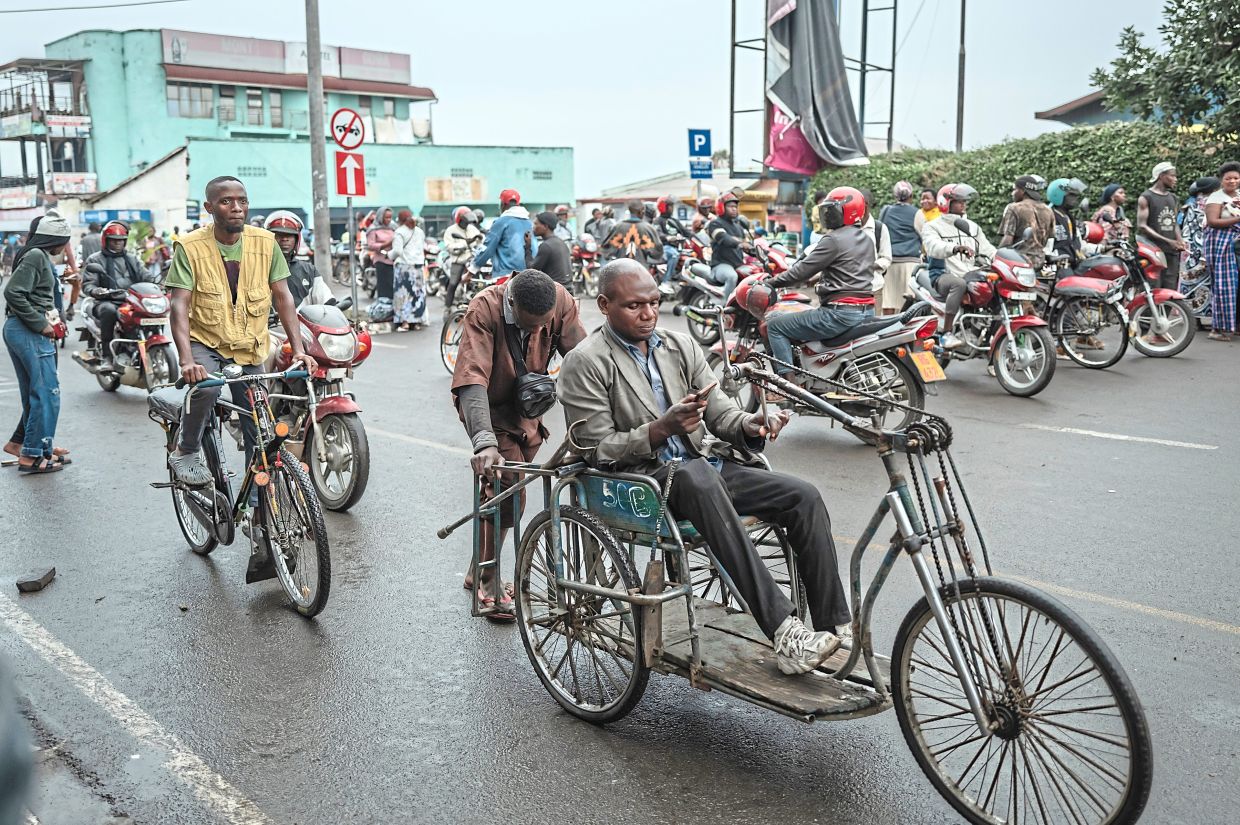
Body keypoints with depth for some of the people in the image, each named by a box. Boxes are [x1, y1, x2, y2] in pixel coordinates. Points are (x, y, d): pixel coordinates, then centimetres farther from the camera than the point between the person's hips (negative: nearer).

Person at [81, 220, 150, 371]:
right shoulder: (95, 260, 11)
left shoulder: (132, 259, 23)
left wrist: (157, 283, -9)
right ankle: (106, 356, -33)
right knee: (109, 311, -39)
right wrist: (95, 291, -21)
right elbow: (87, 284, 3)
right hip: (107, 301, -3)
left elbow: (146, 276, 15)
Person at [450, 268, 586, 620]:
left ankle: (479, 573, 32)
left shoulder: (561, 301, -22)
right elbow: (472, 380, -39)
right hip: (490, 407, -4)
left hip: (528, 407, 4)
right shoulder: (484, 310, -31)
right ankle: (490, 585, 0)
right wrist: (484, 443, -51)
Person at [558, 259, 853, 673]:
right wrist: (661, 429, -22)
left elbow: (719, 409, 11)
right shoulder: (585, 363, -3)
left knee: (803, 495, -14)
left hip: (704, 466, 6)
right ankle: (783, 631, -42)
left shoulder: (680, 345, 14)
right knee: (697, 474, -40)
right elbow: (597, 451, -8)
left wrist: (749, 424, -12)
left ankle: (835, 627, -9)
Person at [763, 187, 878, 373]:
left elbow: (802, 270, -13)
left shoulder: (834, 240, -12)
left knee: (775, 326, -3)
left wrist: (770, 283, -5)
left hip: (841, 313, -10)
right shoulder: (866, 239, 15)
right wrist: (820, 277, 32)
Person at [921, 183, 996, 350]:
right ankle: (947, 334, -36)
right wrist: (956, 248, -37)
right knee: (959, 284, -39)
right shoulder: (932, 226, 4)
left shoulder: (972, 227, 24)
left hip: (970, 274, 6)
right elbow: (934, 247, -18)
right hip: (943, 275, -6)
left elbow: (988, 249, 16)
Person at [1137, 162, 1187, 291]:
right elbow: (1142, 226, -10)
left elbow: (1174, 223, 23)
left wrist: (1180, 241, 2)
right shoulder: (1146, 198, -2)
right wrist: (1167, 241, -17)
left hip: (1172, 251, 7)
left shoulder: (1172, 197, 19)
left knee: (1170, 289, 4)